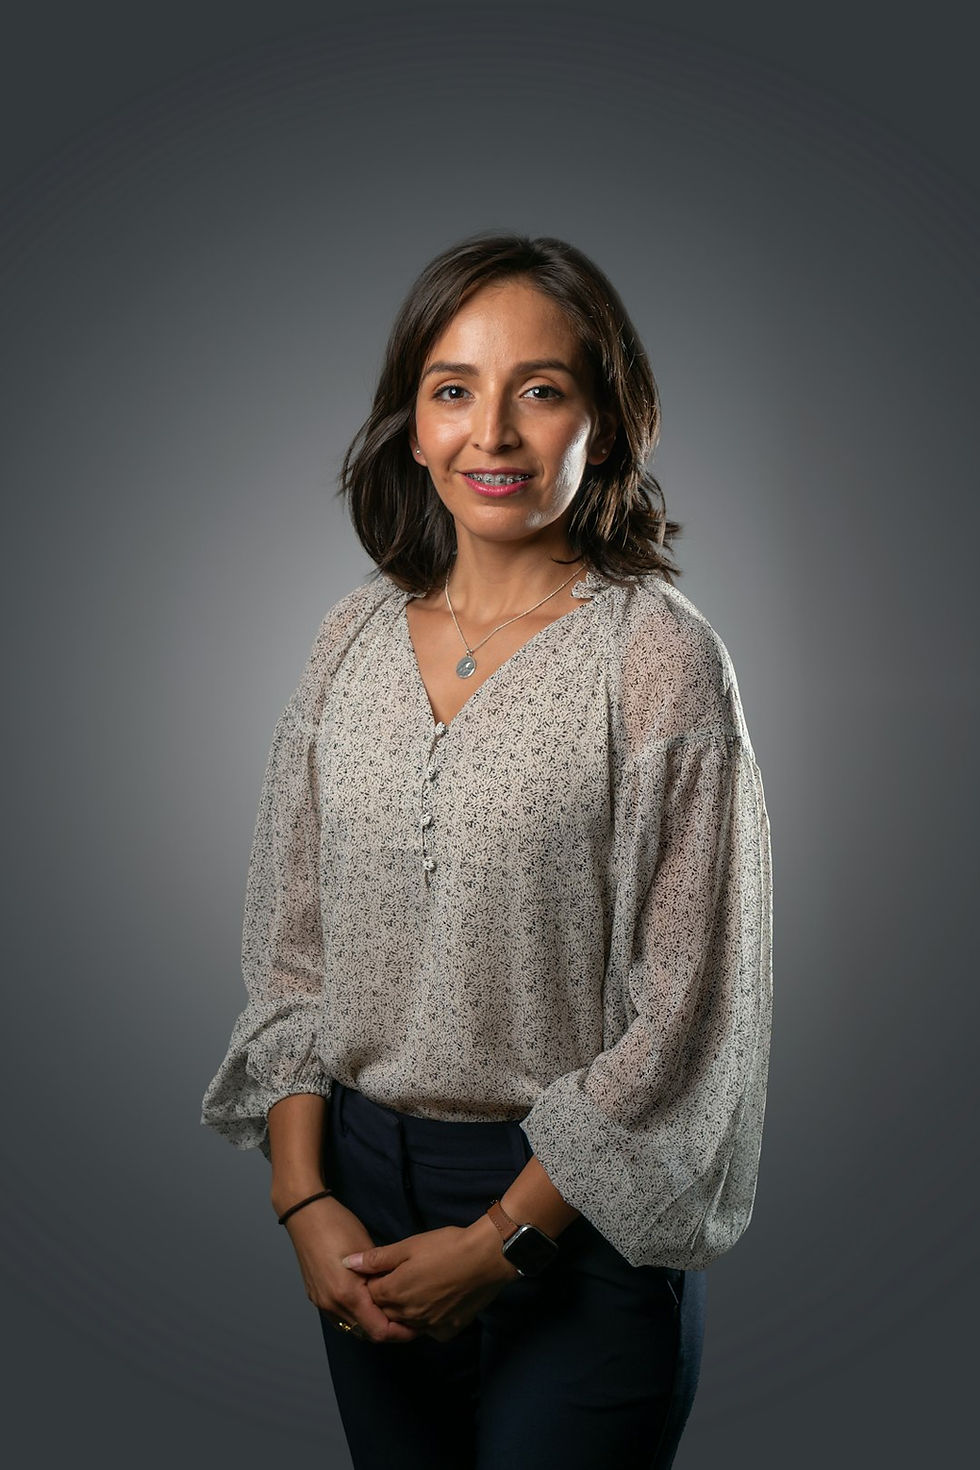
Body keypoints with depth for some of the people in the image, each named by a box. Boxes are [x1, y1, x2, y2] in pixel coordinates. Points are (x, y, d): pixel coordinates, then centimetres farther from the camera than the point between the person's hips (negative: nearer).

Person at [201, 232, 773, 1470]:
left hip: (576, 1211, -4)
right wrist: (303, 1196, -3)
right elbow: (291, 944, 5)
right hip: (358, 1184, 5)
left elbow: (682, 1010, -13)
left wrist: (499, 1240, -12)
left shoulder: (658, 654, -13)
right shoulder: (355, 638, 1)